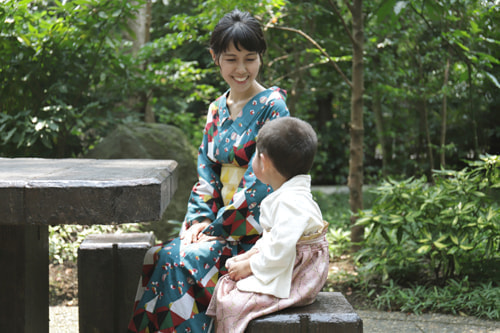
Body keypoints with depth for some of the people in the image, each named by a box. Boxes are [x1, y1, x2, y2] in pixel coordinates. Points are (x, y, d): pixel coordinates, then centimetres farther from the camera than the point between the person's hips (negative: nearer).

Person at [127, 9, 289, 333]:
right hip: (220, 225, 6)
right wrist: (198, 220, -4)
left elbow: (262, 181, -14)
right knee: (156, 258, -18)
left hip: (256, 232, -6)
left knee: (184, 261, -27)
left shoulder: (272, 106, -8)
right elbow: (207, 172, 13)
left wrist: (217, 227, -13)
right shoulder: (217, 109, 14)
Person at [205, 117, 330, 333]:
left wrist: (248, 266, -15)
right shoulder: (285, 195, 10)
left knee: (232, 304, -19)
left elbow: (279, 253, -29)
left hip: (292, 283, -11)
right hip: (282, 273, 11)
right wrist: (247, 256, 8)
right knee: (224, 288, 9)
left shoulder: (291, 202, -25)